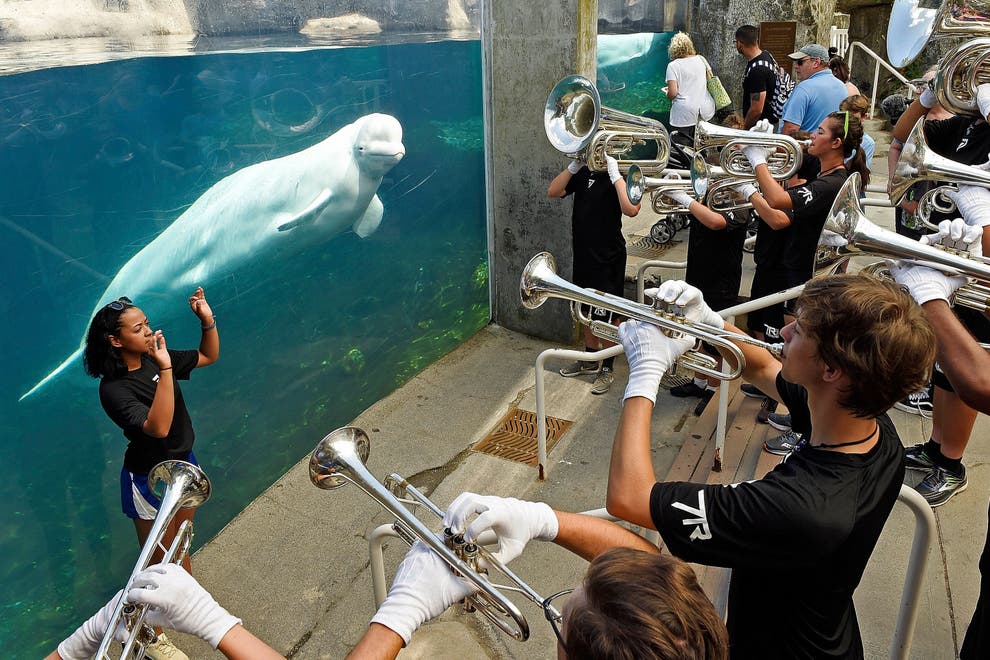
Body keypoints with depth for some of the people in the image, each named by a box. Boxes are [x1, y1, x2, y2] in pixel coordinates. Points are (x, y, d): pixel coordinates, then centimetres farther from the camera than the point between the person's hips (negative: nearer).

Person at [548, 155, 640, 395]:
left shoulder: (616, 175, -12)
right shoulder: (582, 173, 5)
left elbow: (631, 210, -29)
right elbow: (552, 192, -3)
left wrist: (614, 174, -26)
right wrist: (574, 165, -12)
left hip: (608, 257, -6)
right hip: (582, 254, 6)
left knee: (607, 315, 2)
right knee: (587, 311, 18)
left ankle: (607, 369, 17)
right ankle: (590, 360, 34)